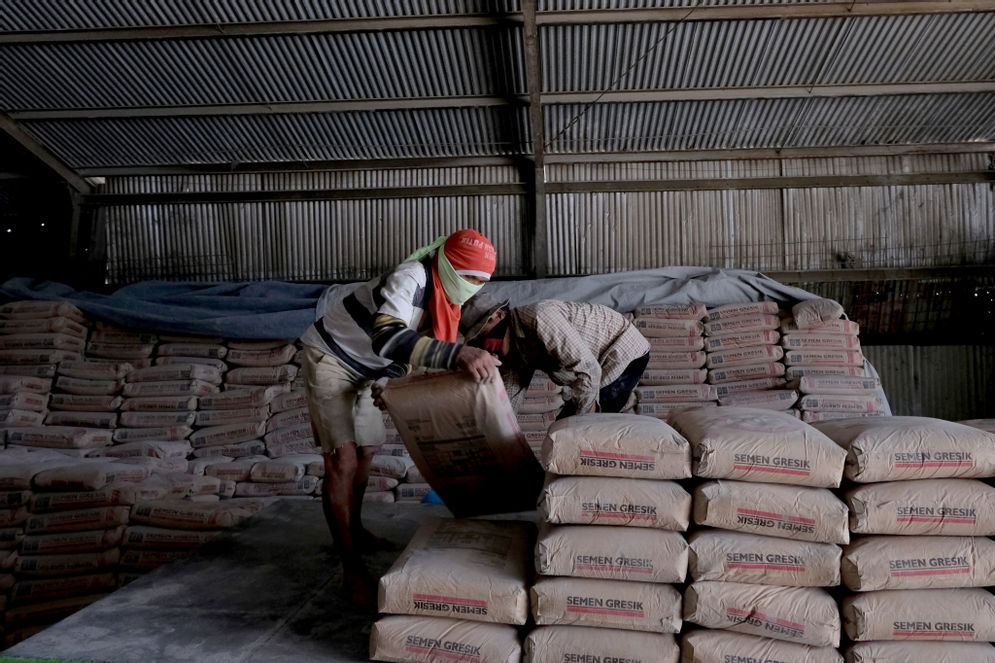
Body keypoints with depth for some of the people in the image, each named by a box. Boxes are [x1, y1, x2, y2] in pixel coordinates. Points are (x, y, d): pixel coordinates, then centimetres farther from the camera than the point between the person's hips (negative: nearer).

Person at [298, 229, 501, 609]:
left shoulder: (443, 295, -4)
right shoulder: (411, 278, -33)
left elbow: (416, 350, 6)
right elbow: (387, 338, -52)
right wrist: (455, 354, -62)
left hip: (365, 370, 9)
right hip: (330, 359, -9)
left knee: (366, 452, 19)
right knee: (342, 460, -14)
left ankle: (353, 529, 41)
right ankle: (352, 572, -6)